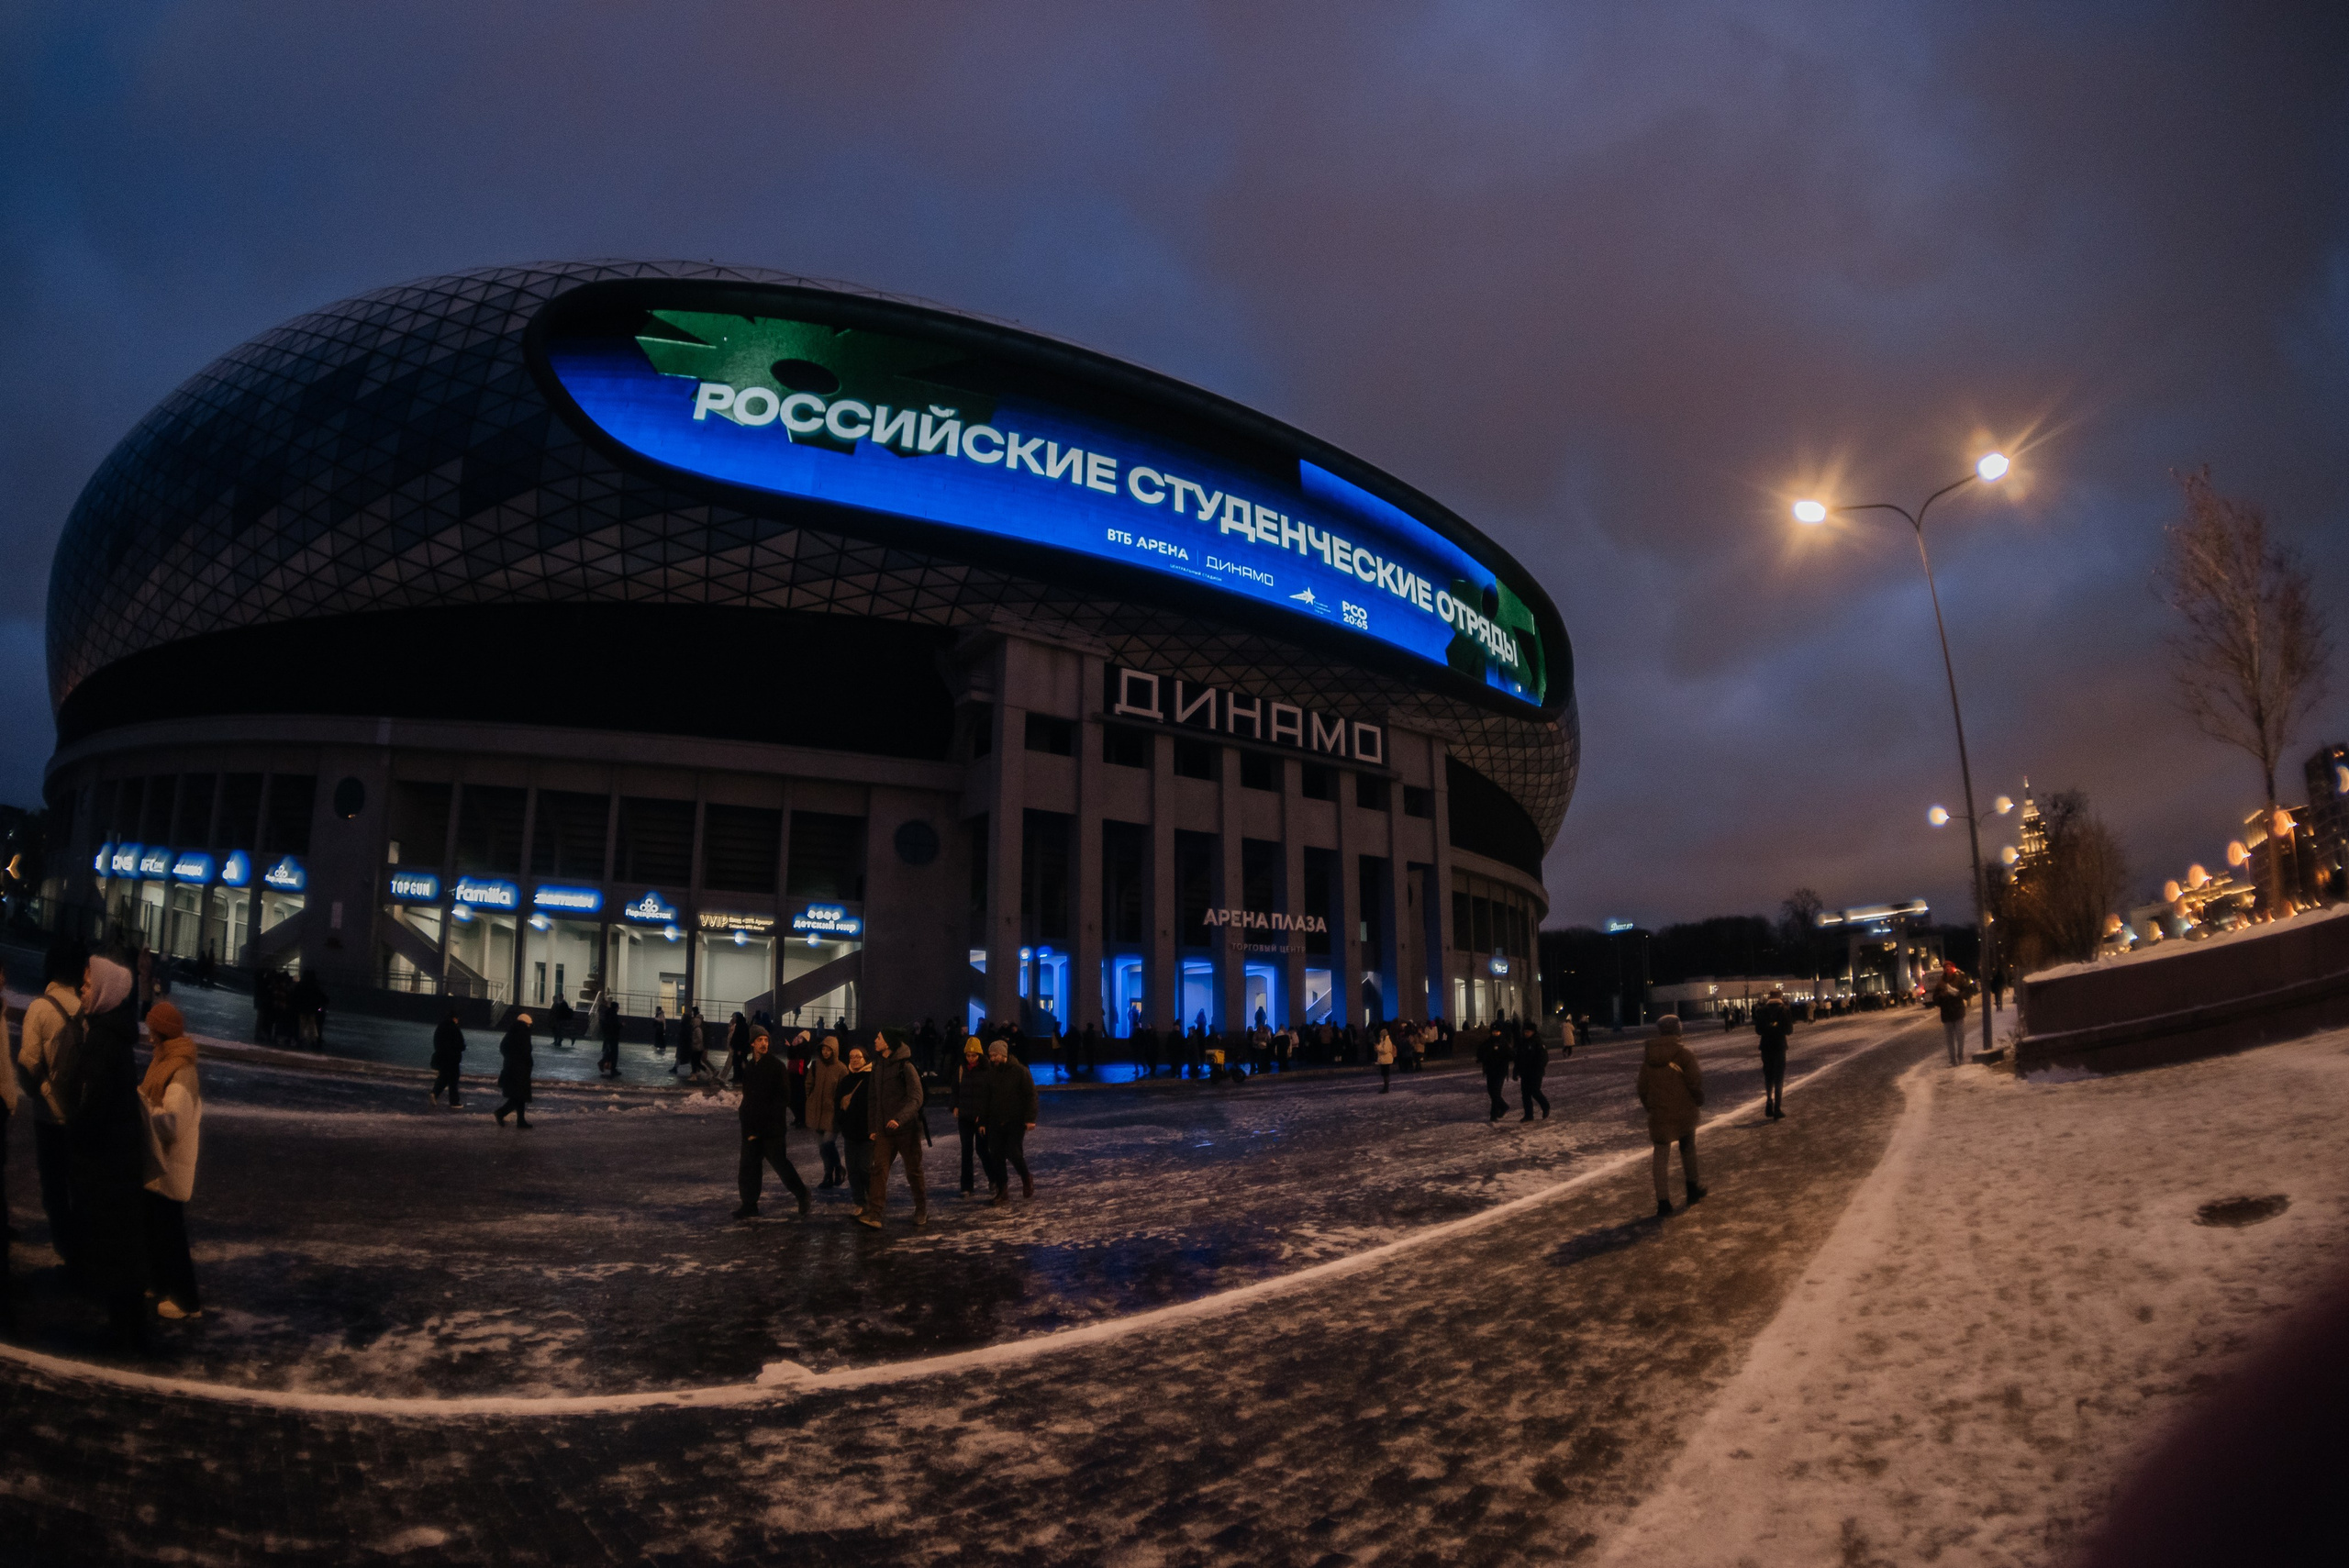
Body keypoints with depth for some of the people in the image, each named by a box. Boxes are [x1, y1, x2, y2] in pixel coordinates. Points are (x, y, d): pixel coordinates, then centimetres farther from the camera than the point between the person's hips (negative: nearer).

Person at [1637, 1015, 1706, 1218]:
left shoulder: (1648, 1056, 2)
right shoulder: (1684, 1053, -10)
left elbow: (1642, 1086, 7)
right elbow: (1694, 1082, -11)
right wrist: (1699, 1100, 6)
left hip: (1658, 1114, 2)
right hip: (1684, 1111, -1)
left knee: (1661, 1156, 4)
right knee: (1688, 1149, 21)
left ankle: (1663, 1201, -1)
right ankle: (1692, 1189, 34)